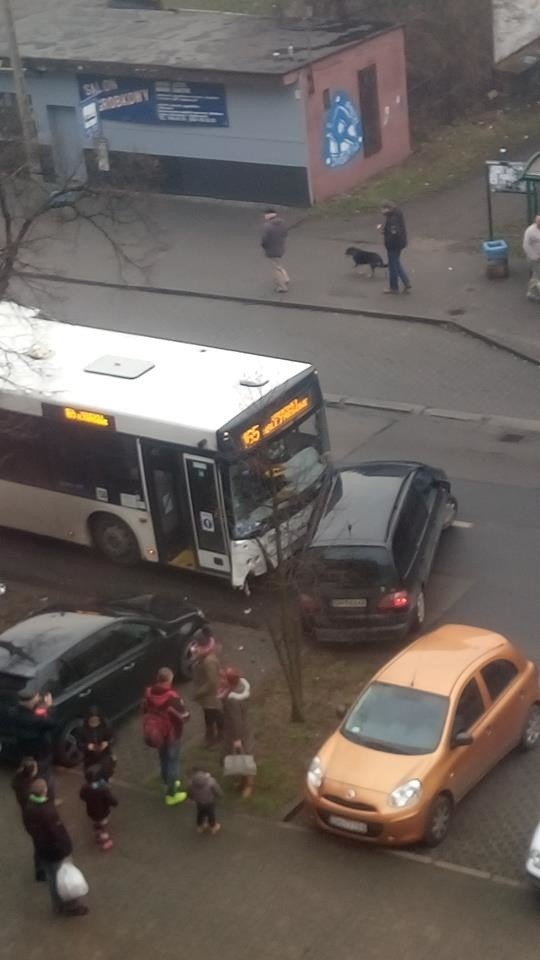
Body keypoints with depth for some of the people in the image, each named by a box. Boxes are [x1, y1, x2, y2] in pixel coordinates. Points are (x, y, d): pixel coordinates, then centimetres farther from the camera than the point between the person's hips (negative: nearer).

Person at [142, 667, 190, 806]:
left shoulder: (149, 693, -9)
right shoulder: (172, 697, -29)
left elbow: (145, 711, 5)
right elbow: (184, 716, -22)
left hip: (156, 733, 6)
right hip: (171, 734, -6)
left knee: (163, 759, 25)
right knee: (173, 762, 8)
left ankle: (168, 784, 45)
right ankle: (171, 794, 15)